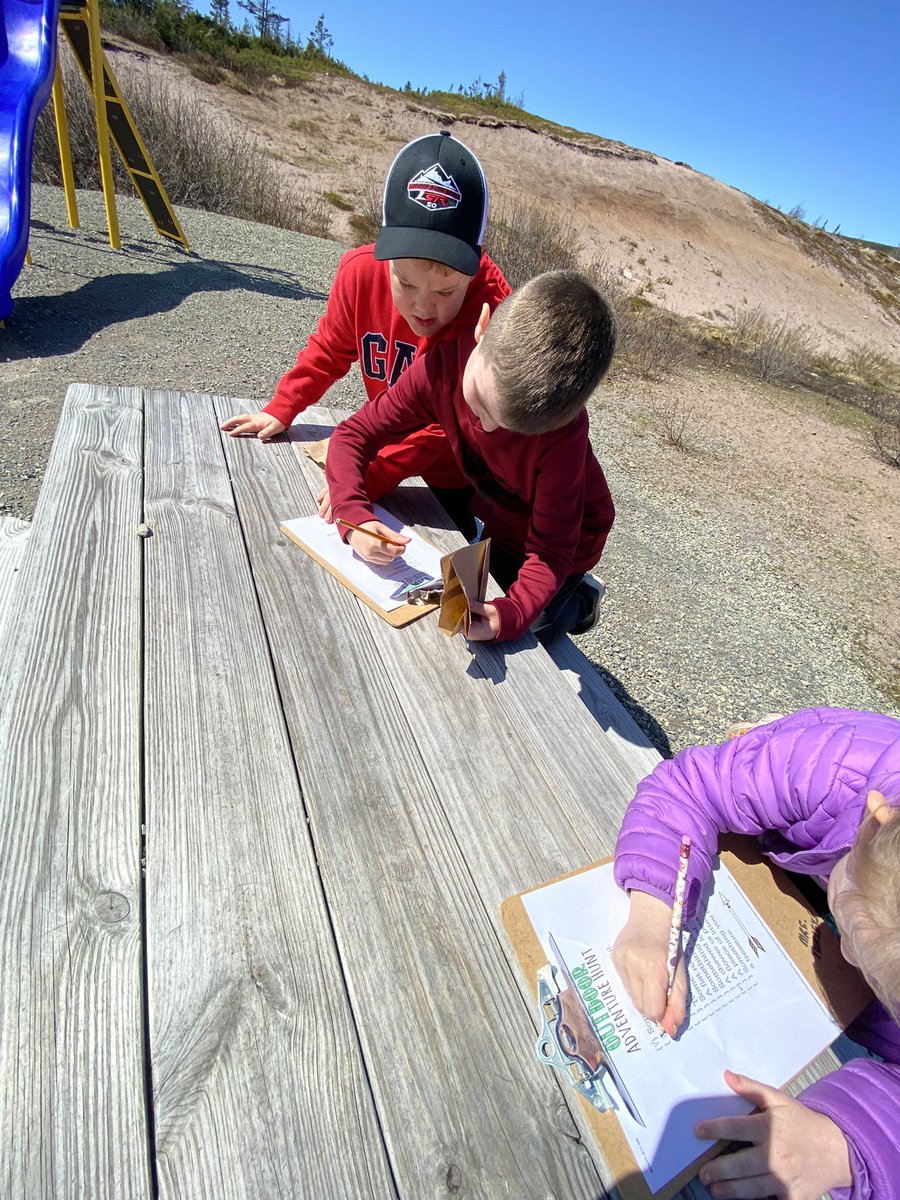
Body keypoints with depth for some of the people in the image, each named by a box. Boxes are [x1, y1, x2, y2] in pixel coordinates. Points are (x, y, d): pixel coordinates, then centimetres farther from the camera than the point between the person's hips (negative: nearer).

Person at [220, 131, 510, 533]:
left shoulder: (491, 310, -30)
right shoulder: (361, 270, -16)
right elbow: (329, 351, 3)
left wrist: (369, 477, -39)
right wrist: (280, 411, 3)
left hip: (460, 483, -4)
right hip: (392, 448, 5)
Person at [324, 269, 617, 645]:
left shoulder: (565, 430, -37)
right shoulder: (443, 365, -28)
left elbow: (550, 549, -31)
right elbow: (353, 435, -21)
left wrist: (513, 613, -50)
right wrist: (353, 514, -39)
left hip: (564, 543, -4)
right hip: (491, 522, 4)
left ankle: (576, 603, 26)